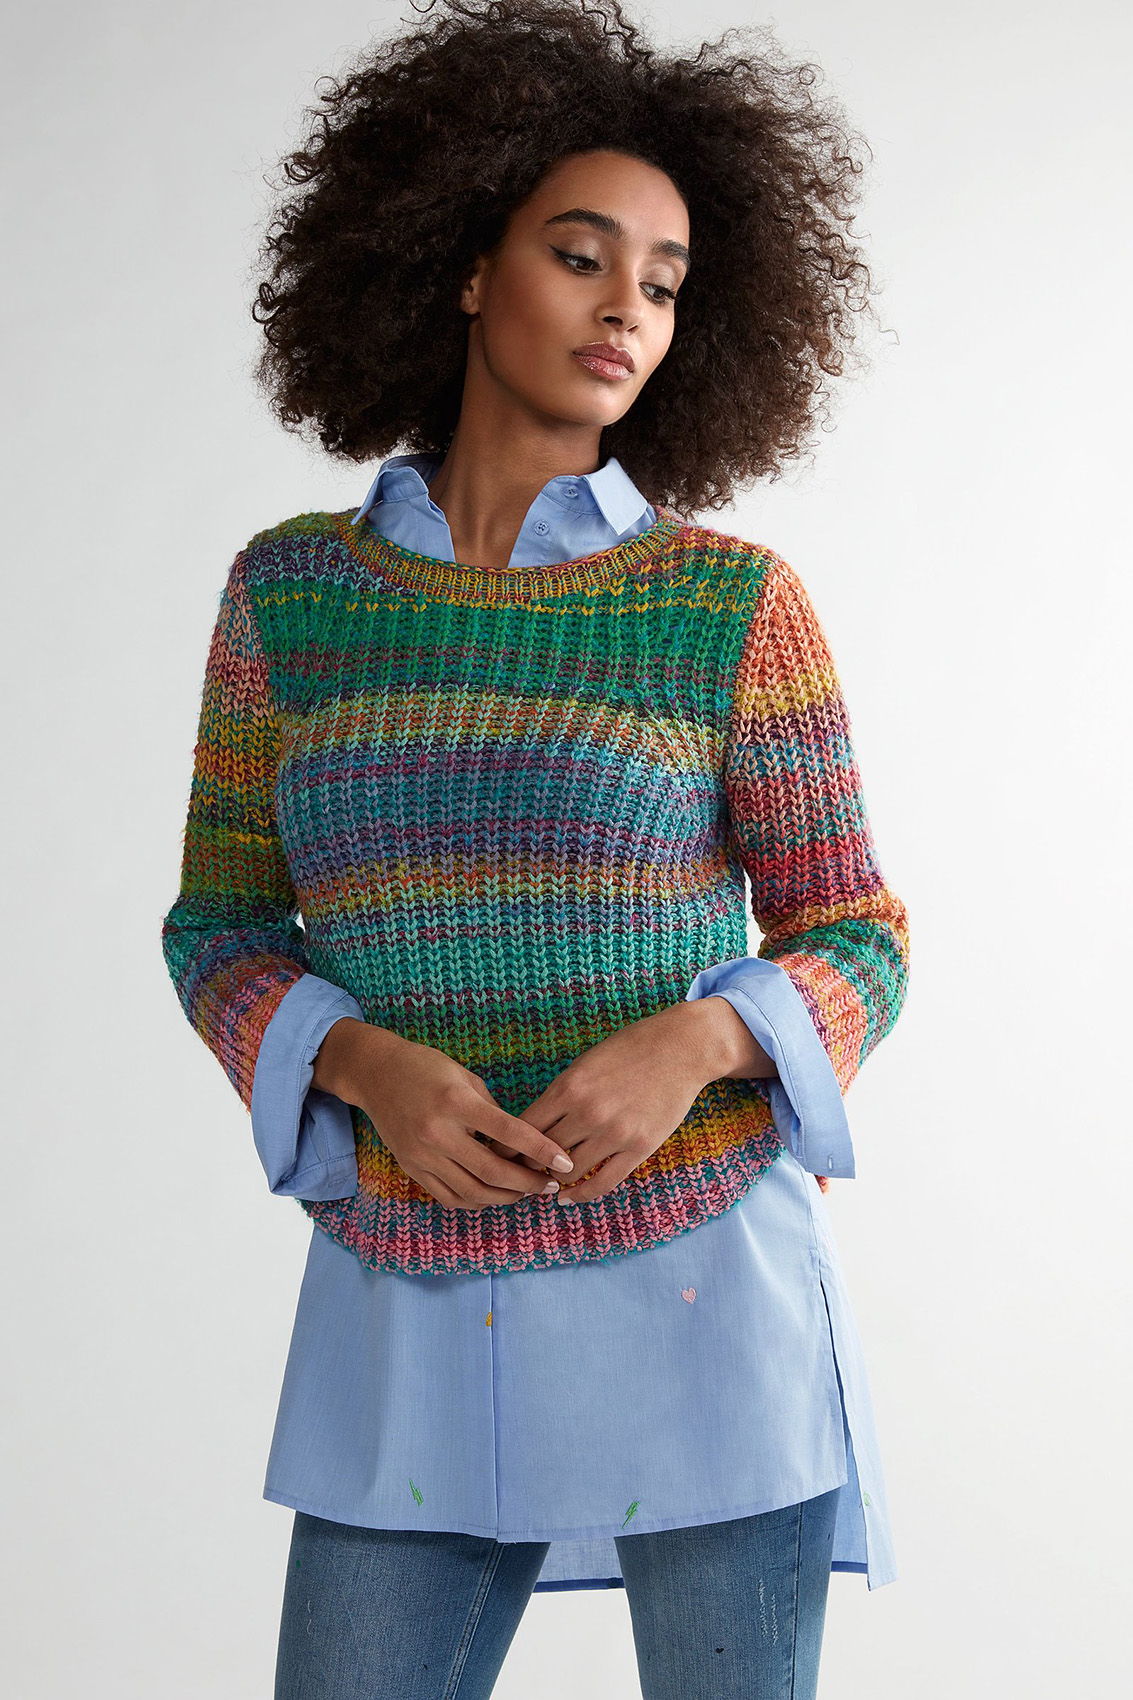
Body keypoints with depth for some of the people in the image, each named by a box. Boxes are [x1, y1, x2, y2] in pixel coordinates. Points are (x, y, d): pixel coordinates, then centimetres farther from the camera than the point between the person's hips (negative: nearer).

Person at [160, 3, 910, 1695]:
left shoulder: (734, 602, -4)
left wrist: (691, 1047, -23)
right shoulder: (290, 591, 2)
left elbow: (853, 950, -1)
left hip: (702, 1281, -2)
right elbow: (223, 933, 5)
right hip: (422, 1320, 2)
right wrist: (375, 1072, -16)